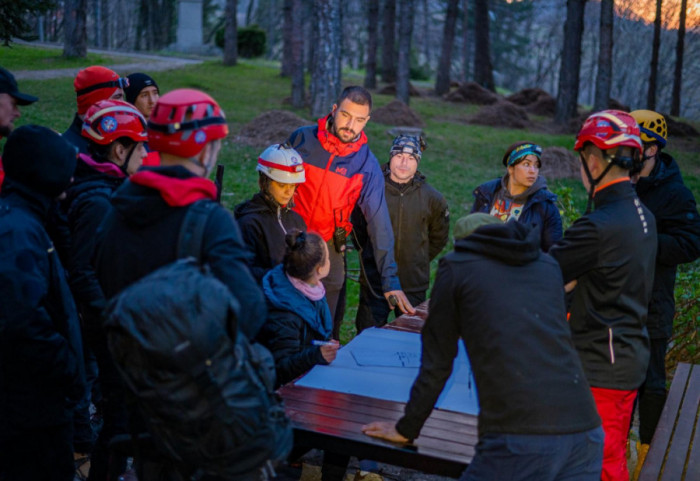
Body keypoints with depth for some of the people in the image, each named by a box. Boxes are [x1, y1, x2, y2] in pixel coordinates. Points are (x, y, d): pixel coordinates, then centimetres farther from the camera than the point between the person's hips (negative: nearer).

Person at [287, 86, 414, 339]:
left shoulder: (367, 165, -10)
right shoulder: (301, 139, -8)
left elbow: (378, 223, -13)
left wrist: (390, 280, -18)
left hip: (329, 251, 0)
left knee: (328, 327, 5)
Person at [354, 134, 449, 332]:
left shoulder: (432, 199, -2)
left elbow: (439, 237, 14)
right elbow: (358, 228, 11)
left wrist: (419, 262, 12)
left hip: (414, 286, 1)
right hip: (374, 281, -1)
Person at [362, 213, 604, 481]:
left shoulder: (456, 266, 11)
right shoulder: (549, 265, 22)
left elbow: (436, 362, 11)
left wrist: (406, 429, 23)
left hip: (518, 437, -4)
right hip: (584, 429, 5)